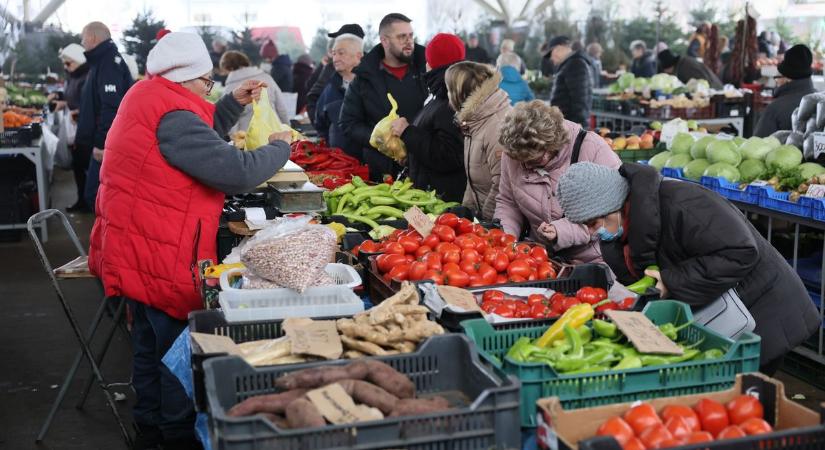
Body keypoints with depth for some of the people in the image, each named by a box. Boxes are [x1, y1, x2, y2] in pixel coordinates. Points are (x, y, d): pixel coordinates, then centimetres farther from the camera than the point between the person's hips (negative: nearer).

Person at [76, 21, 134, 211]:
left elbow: (111, 108, -25)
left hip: (107, 146, -10)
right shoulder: (103, 61, 18)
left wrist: (101, 144, -24)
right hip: (105, 143, 10)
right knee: (95, 194, 15)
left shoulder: (109, 63, -15)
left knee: (95, 195, -8)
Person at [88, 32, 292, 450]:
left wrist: (234, 104, 13)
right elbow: (237, 172, -25)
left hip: (138, 252, 11)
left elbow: (200, 143, 23)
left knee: (150, 345, 21)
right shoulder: (172, 116, -22)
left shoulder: (151, 100, 10)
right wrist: (279, 147, -8)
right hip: (159, 258, -11)